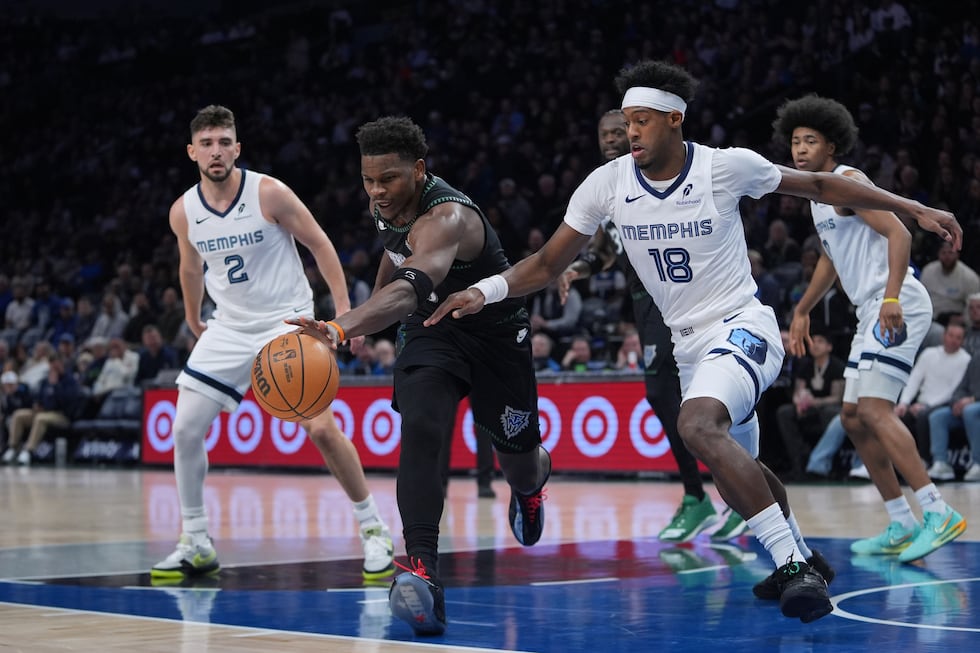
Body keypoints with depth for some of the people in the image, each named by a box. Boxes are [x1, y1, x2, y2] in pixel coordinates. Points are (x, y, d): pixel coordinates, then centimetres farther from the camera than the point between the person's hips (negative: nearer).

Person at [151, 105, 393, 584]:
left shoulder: (269, 193, -15)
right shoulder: (183, 212, -3)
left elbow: (320, 244, -6)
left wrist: (344, 309, -12)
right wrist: (194, 322, 26)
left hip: (288, 320, -4)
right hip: (230, 326, 4)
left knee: (322, 428, -15)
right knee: (185, 429, -6)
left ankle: (374, 532, 0)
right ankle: (195, 544, 7)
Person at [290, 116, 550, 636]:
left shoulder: (446, 218, -37)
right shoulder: (385, 205, -10)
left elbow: (410, 288, -57)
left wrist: (341, 328, -72)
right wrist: (367, 316, 18)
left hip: (495, 333, -5)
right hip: (432, 331, 5)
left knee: (518, 456, 14)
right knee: (420, 431, -25)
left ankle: (531, 484, 55)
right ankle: (422, 569, -35)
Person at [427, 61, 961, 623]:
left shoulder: (728, 167, -14)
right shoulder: (607, 184, -5)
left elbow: (817, 185, 0)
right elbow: (549, 264, -1)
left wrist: (912, 208, 0)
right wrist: (487, 290, -20)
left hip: (741, 327, -6)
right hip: (689, 343, 7)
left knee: (698, 425, -33)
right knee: (738, 469, 22)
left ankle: (793, 564, -31)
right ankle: (801, 559, 47)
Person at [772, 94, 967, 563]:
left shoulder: (847, 182, -10)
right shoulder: (819, 195, 20)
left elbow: (899, 233, -20)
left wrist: (892, 298, -30)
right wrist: (802, 311, 34)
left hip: (896, 306, -10)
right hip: (874, 312, 11)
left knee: (874, 409, -20)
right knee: (853, 417, 9)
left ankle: (938, 514, -21)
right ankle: (901, 526, 12)